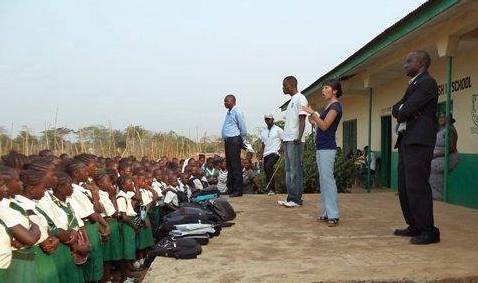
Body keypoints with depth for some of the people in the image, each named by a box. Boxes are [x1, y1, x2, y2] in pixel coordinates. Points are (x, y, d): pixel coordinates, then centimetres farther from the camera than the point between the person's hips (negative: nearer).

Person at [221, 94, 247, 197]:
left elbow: (243, 130, -10)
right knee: (229, 166, 12)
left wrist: (240, 141, -1)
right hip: (227, 141, 9)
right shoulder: (228, 112, 17)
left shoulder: (237, 112, -10)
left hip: (234, 141, -9)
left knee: (236, 166, -7)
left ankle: (238, 191, -3)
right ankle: (230, 189, 19)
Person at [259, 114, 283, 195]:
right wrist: (261, 156, 11)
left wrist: (281, 148, -16)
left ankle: (271, 189, -24)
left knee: (268, 166, -26)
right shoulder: (263, 132, 19)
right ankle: (271, 189, 13)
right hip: (266, 154, 6)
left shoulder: (278, 130, 4)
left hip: (274, 153, -6)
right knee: (266, 170, 3)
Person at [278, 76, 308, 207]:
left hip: (295, 140, -10)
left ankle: (296, 199, -2)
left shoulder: (300, 98, -6)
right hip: (287, 140, 10)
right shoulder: (291, 100, 21)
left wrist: (299, 137, -23)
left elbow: (302, 120, -14)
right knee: (289, 170, 10)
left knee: (295, 170, -6)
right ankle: (290, 198, 14)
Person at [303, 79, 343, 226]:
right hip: (320, 147, 10)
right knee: (323, 180, 9)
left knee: (328, 179, -13)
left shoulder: (335, 106, -8)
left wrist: (313, 113, -16)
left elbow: (325, 126, -17)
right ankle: (326, 213, 13)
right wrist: (314, 122, 14)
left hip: (327, 148, -10)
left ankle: (333, 215, -11)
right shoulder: (328, 106, 20)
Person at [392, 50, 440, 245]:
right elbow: (396, 110, 13)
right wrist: (403, 111, -8)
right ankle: (415, 227, 21)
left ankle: (429, 231, -3)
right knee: (404, 187, 12)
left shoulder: (427, 83, -8)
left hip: (418, 142, -10)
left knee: (417, 186, -10)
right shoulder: (413, 85, 23)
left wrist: (402, 111, 4)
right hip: (406, 141, 10)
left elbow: (405, 110, -17)